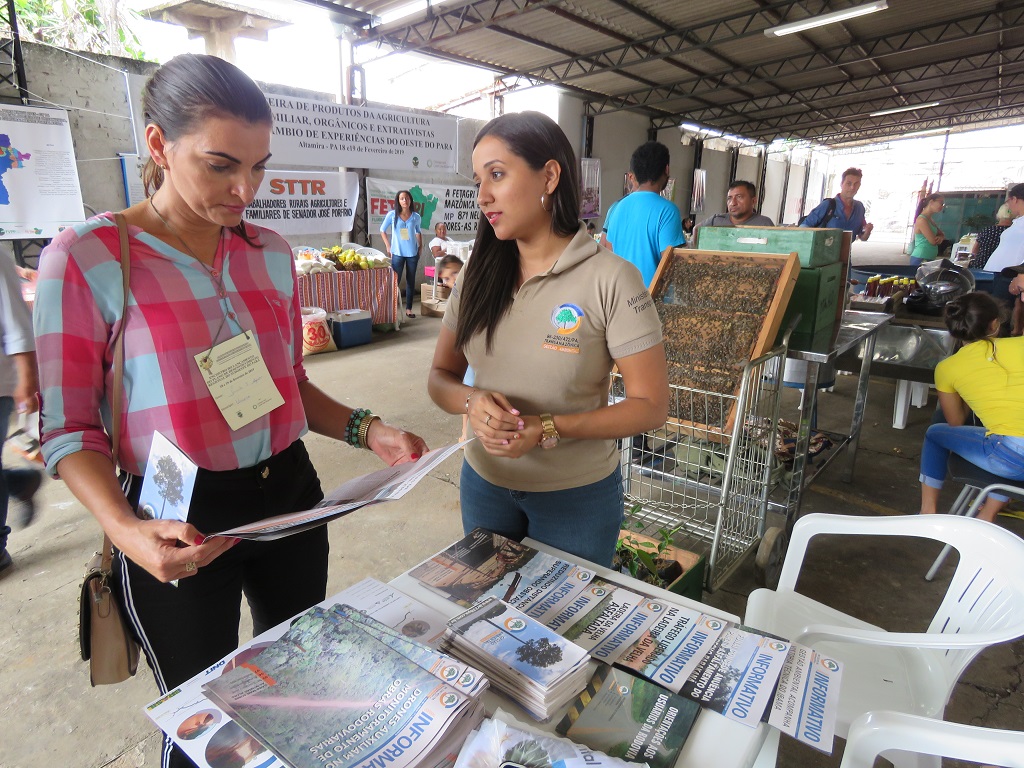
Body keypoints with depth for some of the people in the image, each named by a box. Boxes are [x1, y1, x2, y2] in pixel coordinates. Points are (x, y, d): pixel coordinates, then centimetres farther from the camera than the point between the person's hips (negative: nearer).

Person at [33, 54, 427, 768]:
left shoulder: (271, 252, 2)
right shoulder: (87, 258, -12)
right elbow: (70, 428, -9)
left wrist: (366, 429, -7)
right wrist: (124, 529, -26)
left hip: (290, 497, 5)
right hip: (180, 525, -4)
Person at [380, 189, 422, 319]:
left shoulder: (416, 217, 1)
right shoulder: (392, 214, -4)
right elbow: (383, 230, 7)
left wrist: (420, 247, 9)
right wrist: (388, 246, 0)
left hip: (412, 253, 2)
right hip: (397, 253, -2)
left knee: (411, 281, 7)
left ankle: (408, 308, 15)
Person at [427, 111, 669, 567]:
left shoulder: (611, 279, -17)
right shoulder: (477, 277, -2)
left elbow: (651, 406, -14)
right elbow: (440, 377, 2)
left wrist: (547, 429, -26)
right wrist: (472, 402, -20)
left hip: (577, 495, -3)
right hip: (483, 484, 4)